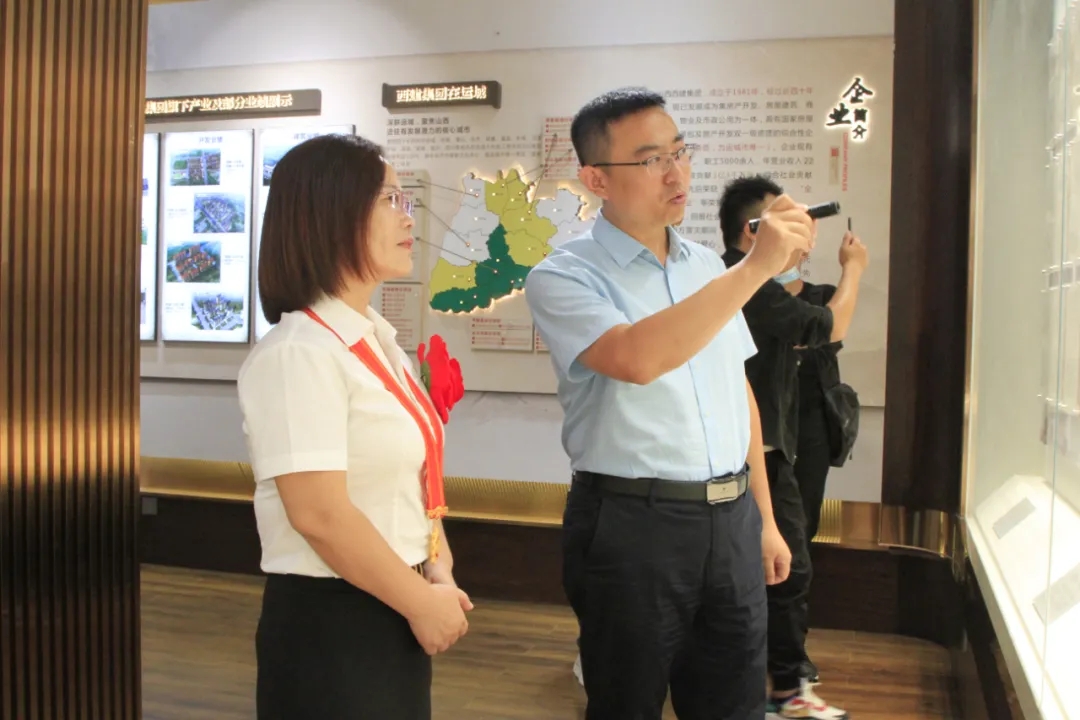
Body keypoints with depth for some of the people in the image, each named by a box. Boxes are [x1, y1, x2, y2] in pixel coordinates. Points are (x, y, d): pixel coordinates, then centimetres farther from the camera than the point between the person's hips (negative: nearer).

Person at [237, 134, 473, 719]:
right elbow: (319, 514, -24)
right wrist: (423, 602, -14)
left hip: (394, 614, 8)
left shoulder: (377, 341, 8)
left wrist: (437, 573, 1)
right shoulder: (298, 353, -20)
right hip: (329, 623, -8)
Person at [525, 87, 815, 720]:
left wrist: (764, 518, 18)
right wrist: (754, 268, -27)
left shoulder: (707, 266, 10)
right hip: (632, 526, -5)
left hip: (733, 520, 6)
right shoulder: (564, 277, -10)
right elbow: (636, 359, -29)